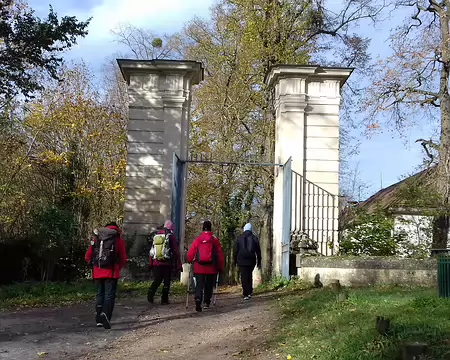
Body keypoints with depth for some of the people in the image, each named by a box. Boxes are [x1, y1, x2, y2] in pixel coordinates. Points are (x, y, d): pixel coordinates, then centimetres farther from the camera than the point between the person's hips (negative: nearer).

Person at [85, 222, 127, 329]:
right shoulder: (119, 239, 1)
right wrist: (119, 267, 18)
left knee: (100, 294, 15)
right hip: (111, 272, -4)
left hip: (98, 272, 4)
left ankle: (99, 319, 17)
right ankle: (105, 314, -24)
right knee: (110, 295, -2)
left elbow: (88, 256, 8)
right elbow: (123, 259, 0)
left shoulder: (97, 238, 9)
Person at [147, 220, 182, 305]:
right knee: (166, 281, 6)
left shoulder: (156, 236, 11)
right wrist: (178, 265, -2)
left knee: (157, 280, 11)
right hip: (167, 263, -4)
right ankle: (164, 300, 7)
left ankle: (150, 293, -12)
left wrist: (150, 263, 18)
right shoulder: (171, 236, -5)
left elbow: (152, 251, 13)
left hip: (156, 263, 4)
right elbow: (176, 251, -5)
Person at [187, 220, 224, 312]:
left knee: (199, 285, 1)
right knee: (209, 285, 16)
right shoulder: (215, 240, -2)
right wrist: (221, 267, 8)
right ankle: (207, 302, 19)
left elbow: (190, 253, 0)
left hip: (199, 267, 0)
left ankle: (198, 300, -20)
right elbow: (220, 254, 0)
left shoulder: (197, 240, -1)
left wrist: (189, 260, 20)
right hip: (211, 268, 0)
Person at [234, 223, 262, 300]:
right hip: (251, 261, 2)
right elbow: (258, 251, 6)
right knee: (249, 276, 17)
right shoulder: (254, 238, 4)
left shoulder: (239, 238, 2)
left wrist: (235, 261, 10)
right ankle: (250, 292, 11)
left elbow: (235, 250, 3)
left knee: (244, 277, -1)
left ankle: (246, 294, -6)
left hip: (241, 261, -2)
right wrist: (259, 262, 12)